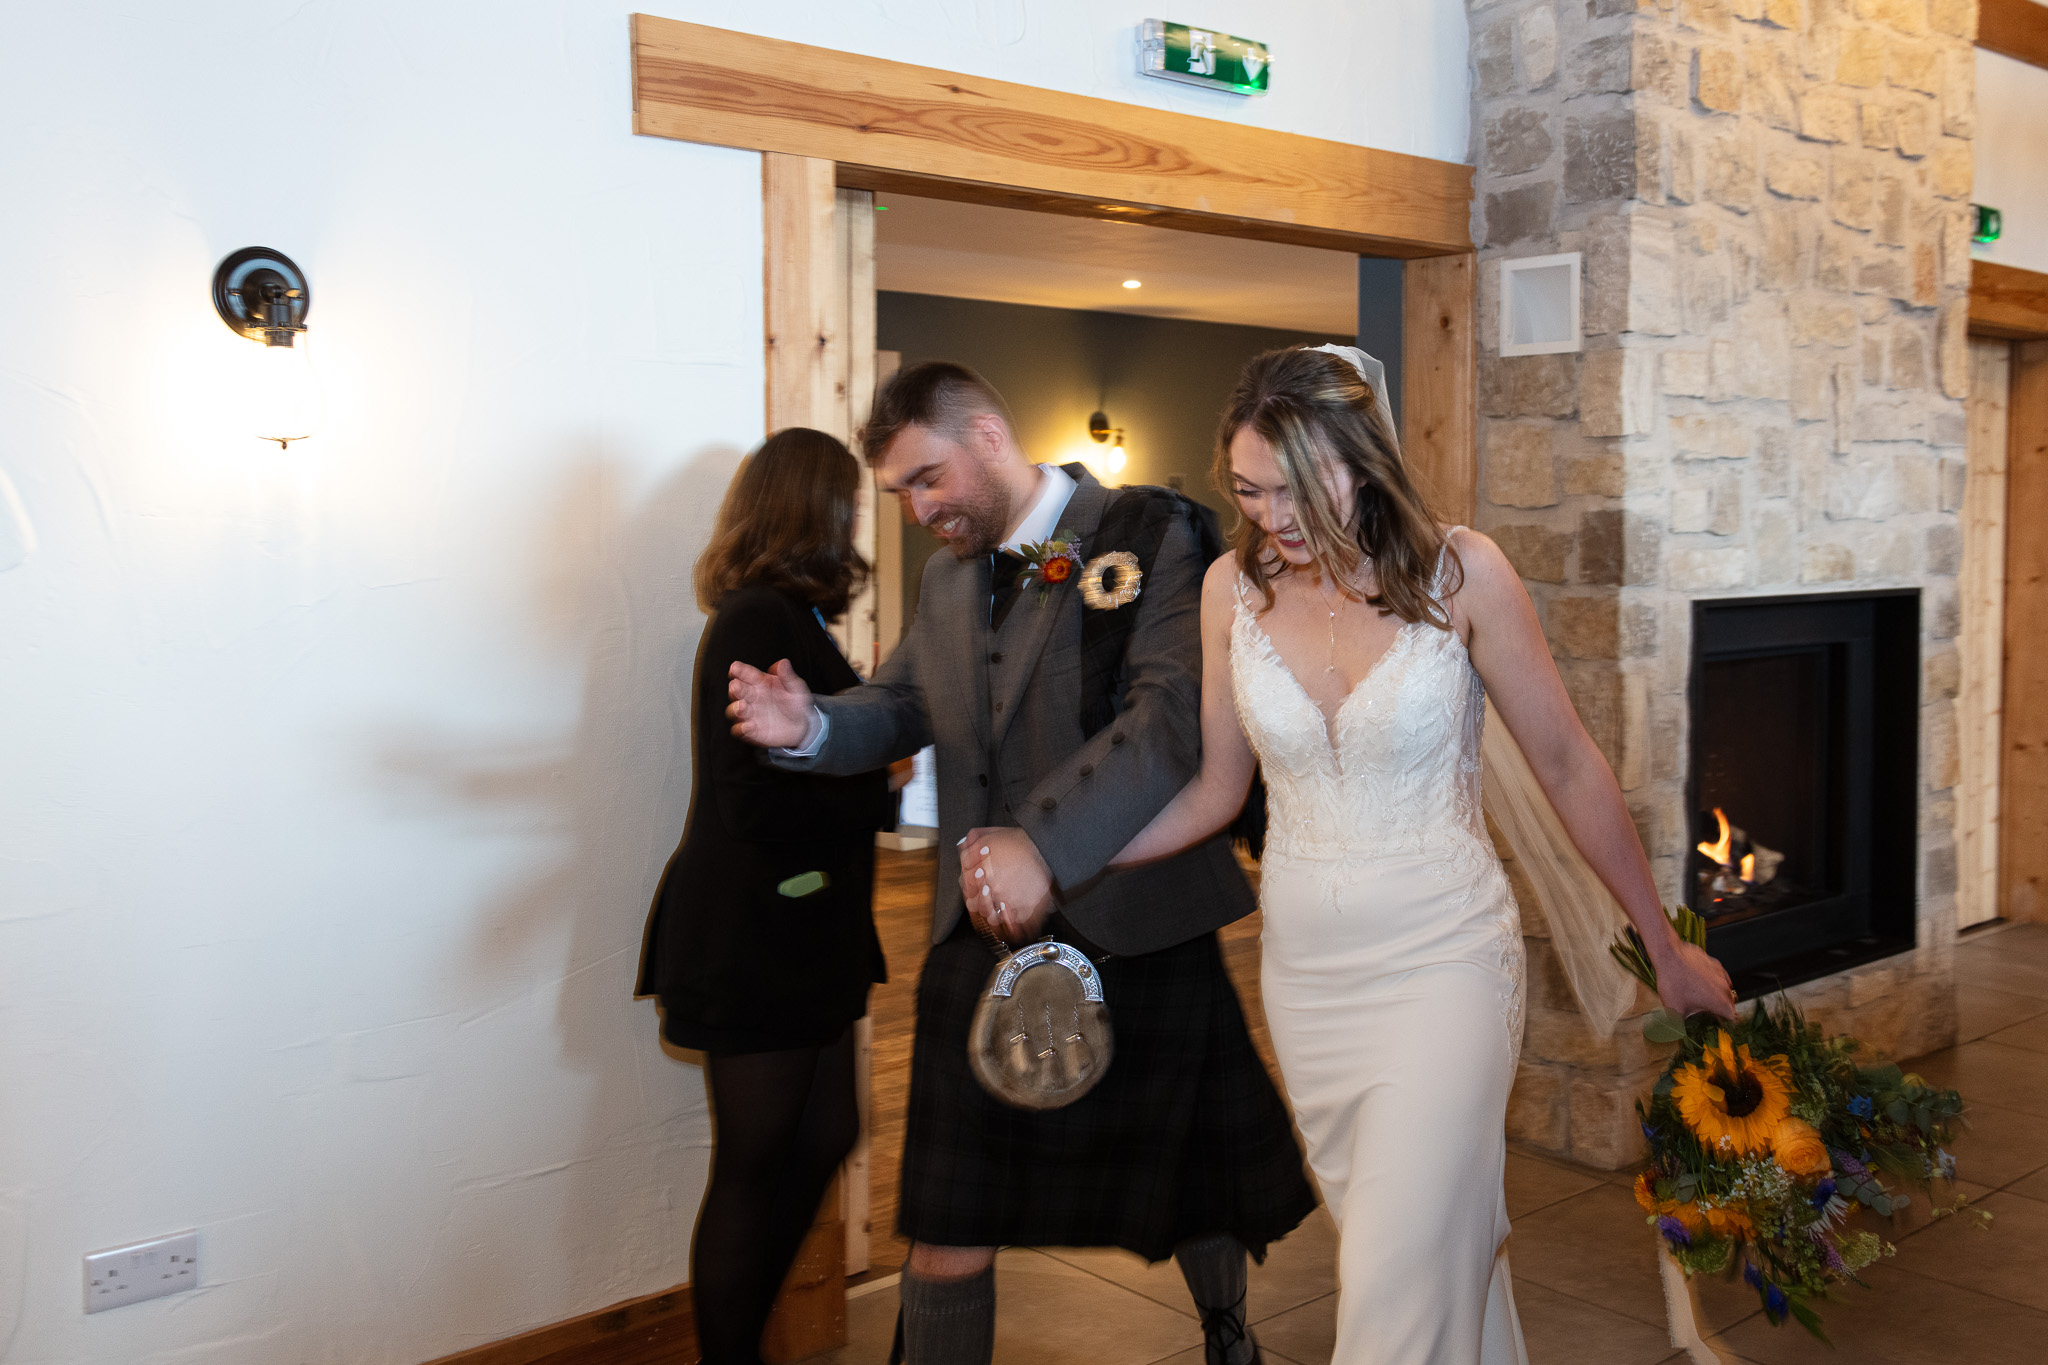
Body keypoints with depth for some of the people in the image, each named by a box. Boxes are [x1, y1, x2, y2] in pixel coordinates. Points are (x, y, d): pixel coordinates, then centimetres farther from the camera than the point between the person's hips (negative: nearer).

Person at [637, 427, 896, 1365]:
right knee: (753, 1170, 4)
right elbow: (757, 802, -24)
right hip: (756, 941, -10)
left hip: (804, 933, 10)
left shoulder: (787, 618, 12)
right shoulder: (758, 622, -18)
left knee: (823, 1141, 18)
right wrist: (888, 800, -17)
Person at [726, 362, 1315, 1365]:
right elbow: (902, 706, 19)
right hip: (980, 943, 5)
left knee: (1191, 1199, 18)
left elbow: (1176, 715, -22)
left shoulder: (1146, 536, -9)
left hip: (1133, 934, -4)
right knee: (945, 1235, 4)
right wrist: (809, 726, -3)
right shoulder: (949, 574, 13)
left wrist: (1045, 840, -32)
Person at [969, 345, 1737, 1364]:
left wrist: (1665, 947, 5)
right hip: (1304, 967, 3)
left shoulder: (1460, 572, -11)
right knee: (1449, 1245, 18)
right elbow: (1218, 788, 5)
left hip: (1441, 962, -3)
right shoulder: (1235, 587, -2)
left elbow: (1568, 766, -2)